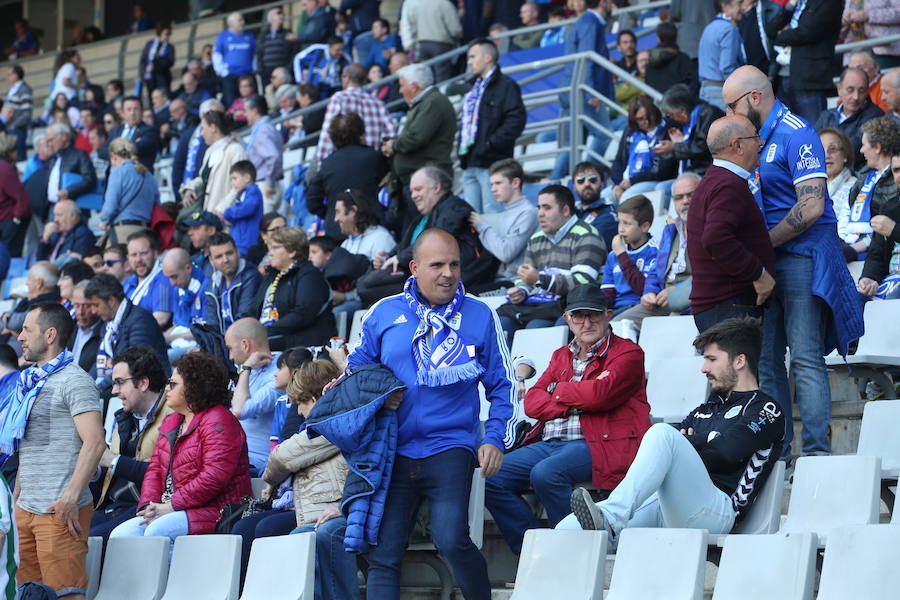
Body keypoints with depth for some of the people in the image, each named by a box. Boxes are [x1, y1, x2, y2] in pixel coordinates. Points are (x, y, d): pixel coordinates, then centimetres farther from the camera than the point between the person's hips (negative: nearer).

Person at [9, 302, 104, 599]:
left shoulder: (73, 381, -8)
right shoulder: (30, 381, 20)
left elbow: (94, 441, -18)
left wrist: (70, 499, -23)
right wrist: (17, 497, 18)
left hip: (59, 510, -9)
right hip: (25, 508, 9)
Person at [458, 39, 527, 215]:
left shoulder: (506, 86, -4)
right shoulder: (474, 87, 23)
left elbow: (516, 120, -15)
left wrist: (490, 144, -18)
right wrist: (462, 150, 16)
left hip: (491, 163, -9)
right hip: (469, 164, 9)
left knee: (492, 214, -11)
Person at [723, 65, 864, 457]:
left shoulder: (796, 134, -11)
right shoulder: (756, 136, 16)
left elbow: (812, 207, -19)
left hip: (800, 258, -9)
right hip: (764, 263, 9)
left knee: (805, 359, -11)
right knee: (766, 361, 7)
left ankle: (816, 452, -11)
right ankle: (777, 451, 11)